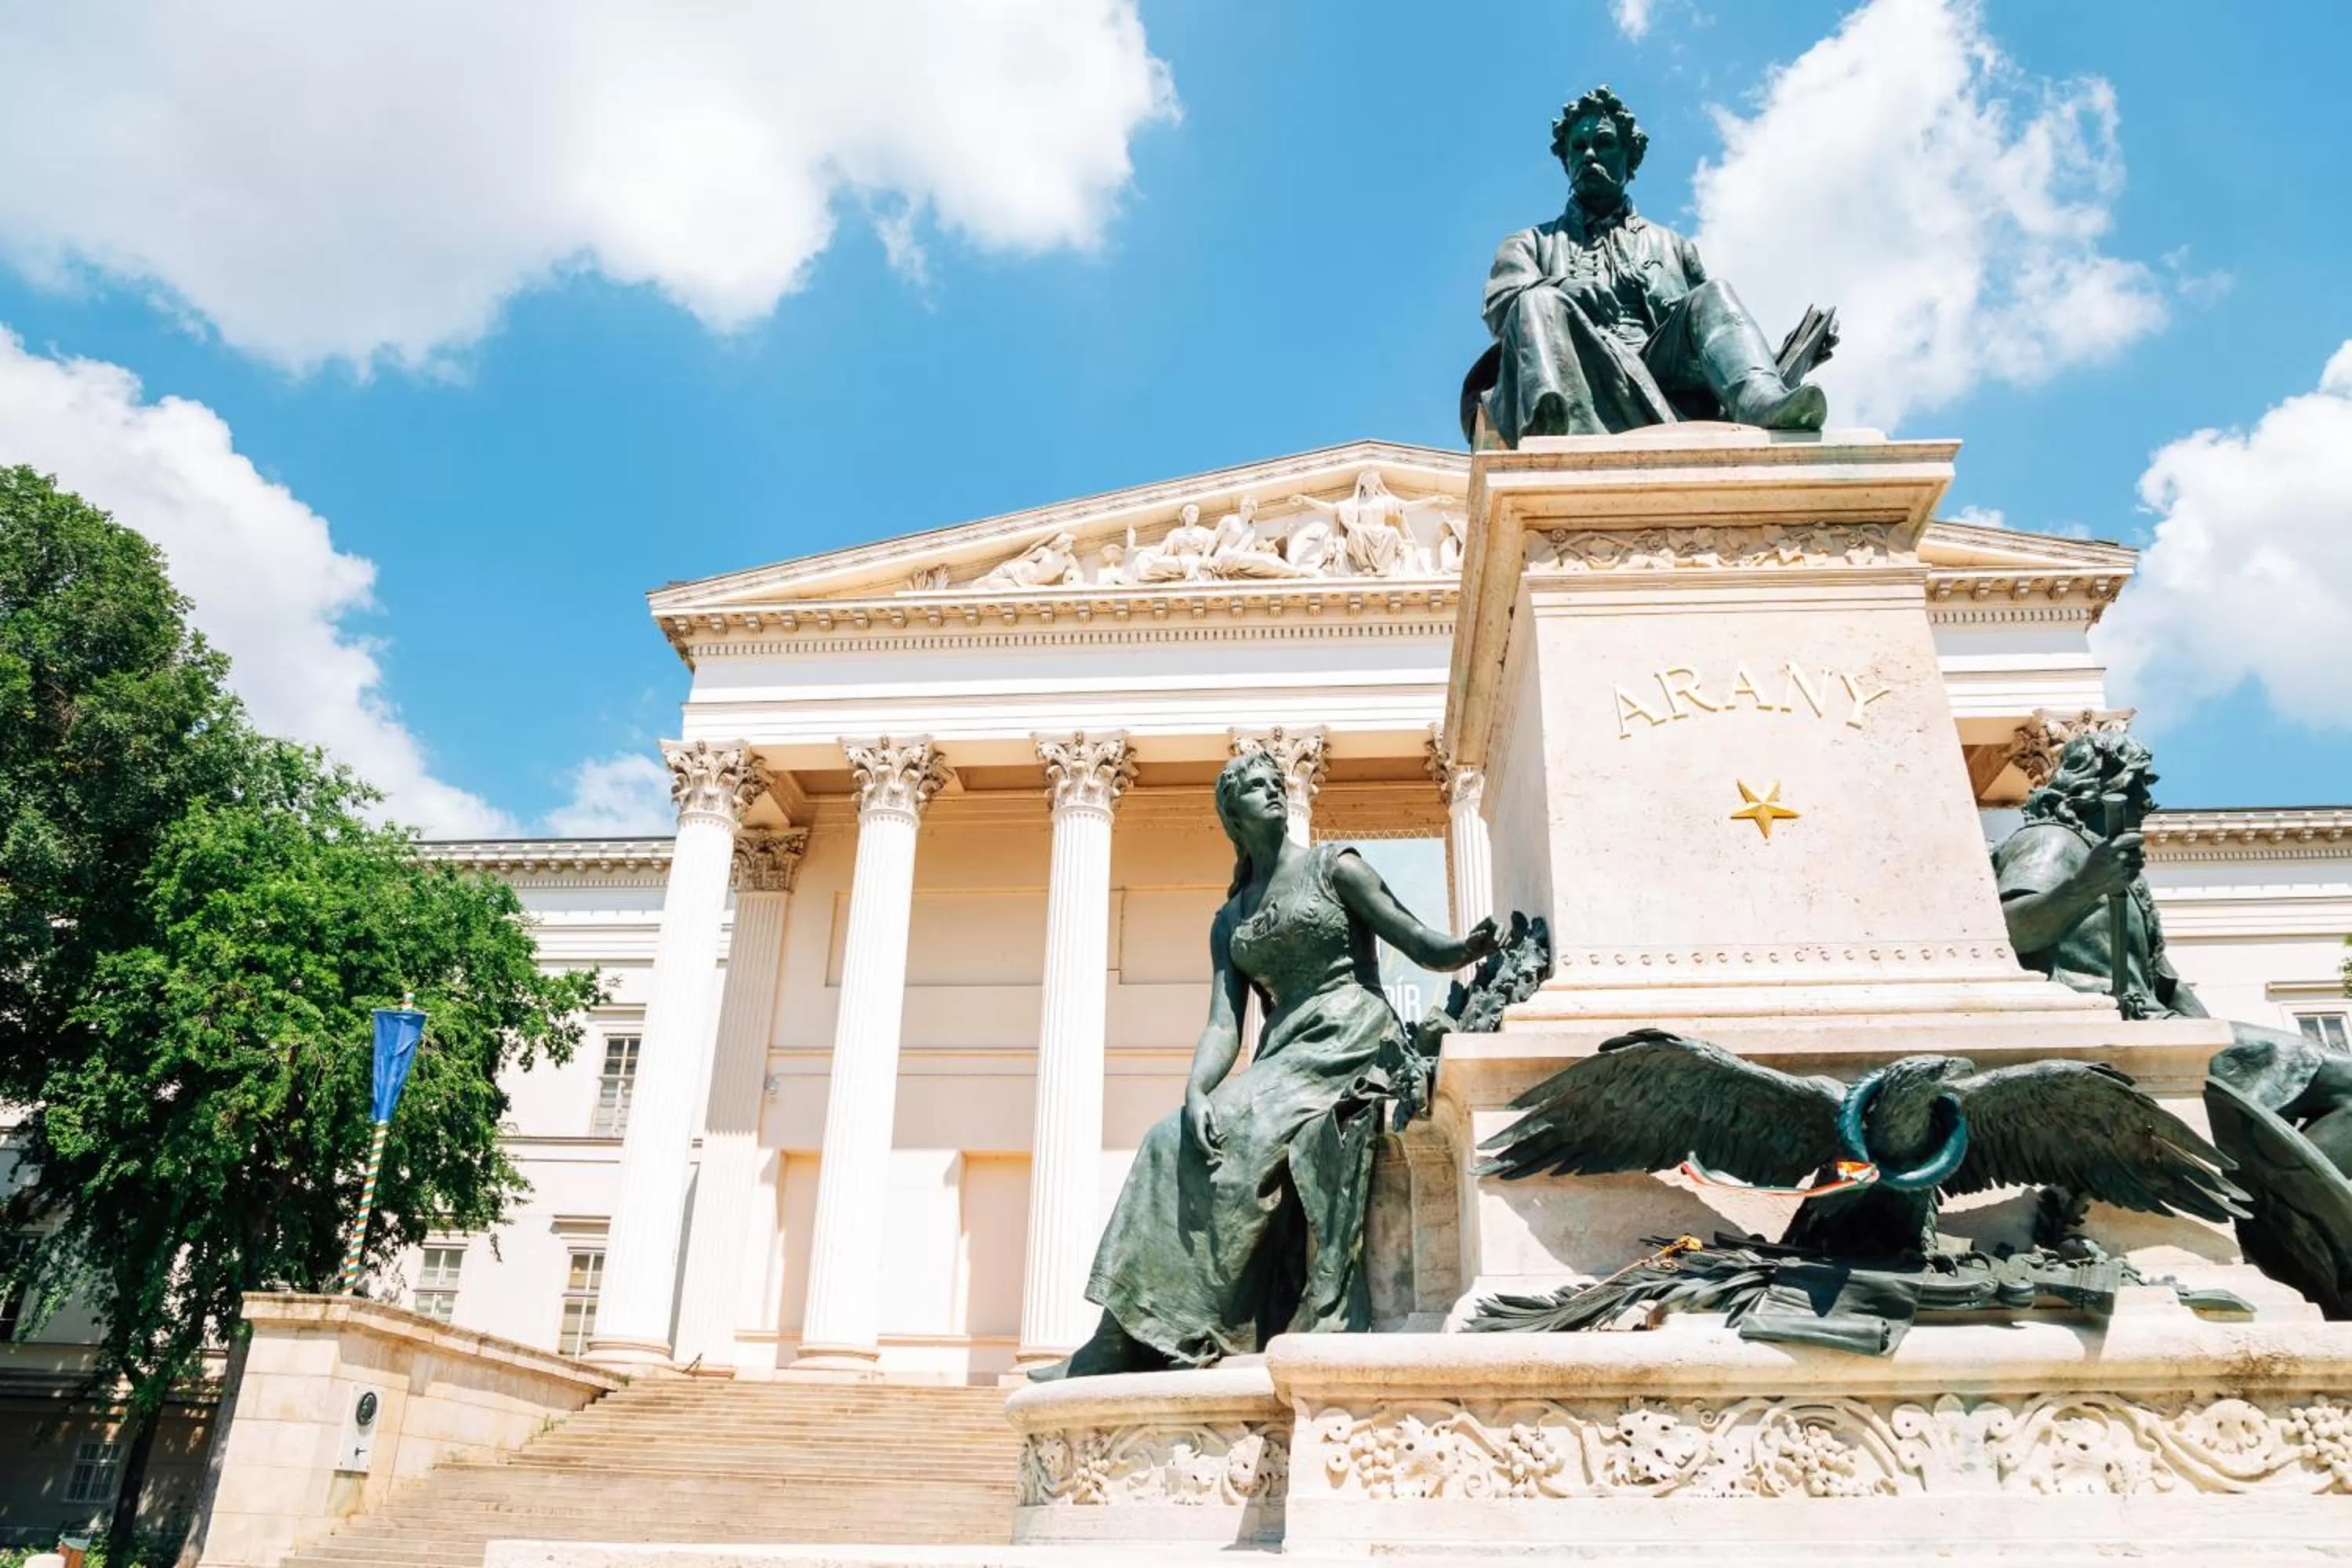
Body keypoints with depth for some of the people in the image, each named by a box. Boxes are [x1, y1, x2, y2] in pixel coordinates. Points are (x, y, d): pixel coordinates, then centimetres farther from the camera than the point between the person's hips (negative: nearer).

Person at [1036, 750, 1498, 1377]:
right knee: (1176, 1141, -16)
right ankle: (1127, 1340, -16)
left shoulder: (1333, 867, 7)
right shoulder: (1229, 921, 19)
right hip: (1282, 1058, 5)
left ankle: (1129, 1339, -19)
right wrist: (1195, 1092, -13)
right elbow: (1223, 1025, 7)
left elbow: (1426, 948, 1)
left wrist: (1476, 945, -22)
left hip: (1351, 1043, -5)